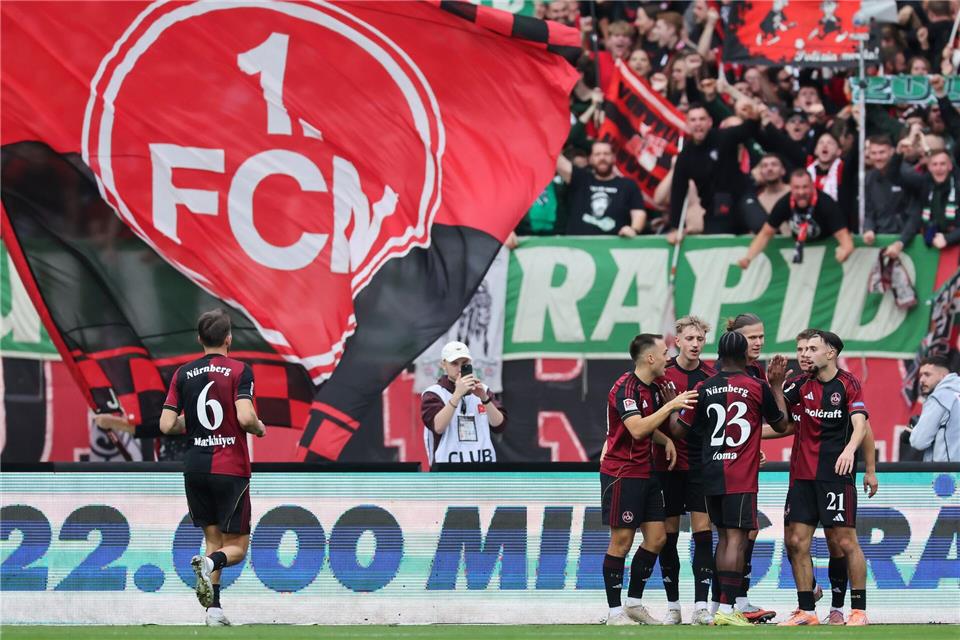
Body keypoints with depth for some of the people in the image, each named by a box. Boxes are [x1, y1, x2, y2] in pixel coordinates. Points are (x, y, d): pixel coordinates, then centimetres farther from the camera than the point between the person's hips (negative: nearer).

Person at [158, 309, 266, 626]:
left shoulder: (184, 374, 5)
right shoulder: (239, 371, -6)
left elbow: (167, 425, 1)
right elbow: (245, 417, -19)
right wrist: (260, 428, 3)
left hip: (195, 468, 4)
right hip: (231, 469, -4)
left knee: (213, 538, 13)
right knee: (237, 547, 5)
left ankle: (214, 609, -1)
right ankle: (210, 563, -29)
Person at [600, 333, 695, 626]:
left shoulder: (653, 388, 11)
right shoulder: (626, 387, -16)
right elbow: (637, 429, -28)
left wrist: (666, 440, 4)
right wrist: (671, 406, -26)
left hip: (645, 473, 9)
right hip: (621, 473, -9)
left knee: (656, 538, 7)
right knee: (621, 541, -5)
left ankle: (634, 603, 18)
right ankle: (615, 612, 0)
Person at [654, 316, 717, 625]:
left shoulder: (711, 376, 4)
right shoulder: (662, 374, -1)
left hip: (701, 463, 1)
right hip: (667, 463, -1)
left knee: (703, 532, -5)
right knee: (668, 534, 4)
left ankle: (701, 606, -5)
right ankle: (673, 606, 12)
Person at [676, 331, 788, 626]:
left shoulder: (704, 388, 3)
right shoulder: (758, 388, -4)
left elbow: (681, 428, 5)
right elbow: (781, 424, 10)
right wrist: (777, 387, 20)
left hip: (711, 473, 4)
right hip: (741, 477, -4)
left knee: (724, 536, 14)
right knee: (737, 538, -6)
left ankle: (725, 604, 15)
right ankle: (726, 609, -14)